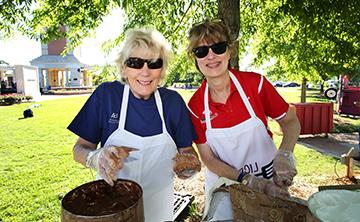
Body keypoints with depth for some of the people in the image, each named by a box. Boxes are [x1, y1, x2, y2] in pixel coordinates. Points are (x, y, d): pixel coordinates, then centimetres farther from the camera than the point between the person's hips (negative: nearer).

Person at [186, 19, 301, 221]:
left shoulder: (255, 83, -16)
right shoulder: (195, 105, -13)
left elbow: (290, 121, -4)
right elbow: (208, 159, -10)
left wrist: (284, 155, -23)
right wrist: (248, 181, -23)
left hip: (269, 180, 0)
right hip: (225, 184, 1)